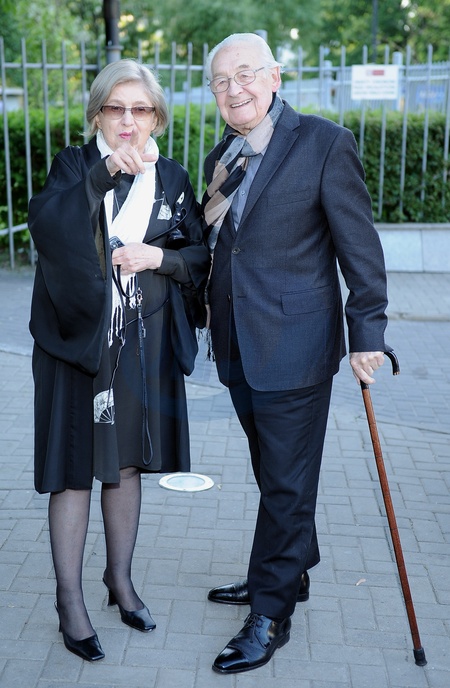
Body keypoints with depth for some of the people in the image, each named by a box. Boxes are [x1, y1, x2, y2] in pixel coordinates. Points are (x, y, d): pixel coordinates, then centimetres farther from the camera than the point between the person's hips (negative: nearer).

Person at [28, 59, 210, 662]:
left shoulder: (172, 179, 7)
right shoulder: (75, 165, -1)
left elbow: (202, 257, 7)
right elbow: (45, 222, -21)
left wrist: (160, 256, -12)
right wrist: (108, 171, -29)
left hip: (144, 346, 3)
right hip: (78, 340, -3)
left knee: (127, 462, 14)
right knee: (74, 467, 2)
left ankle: (121, 579, 31)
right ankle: (70, 601, 15)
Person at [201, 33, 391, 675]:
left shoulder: (324, 142, -9)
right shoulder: (220, 158, 11)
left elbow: (359, 244, -10)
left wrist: (368, 333, -11)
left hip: (294, 344, -6)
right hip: (238, 346, 7)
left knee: (287, 483, 3)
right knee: (272, 473, 19)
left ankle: (271, 615, 16)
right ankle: (289, 574, 37)